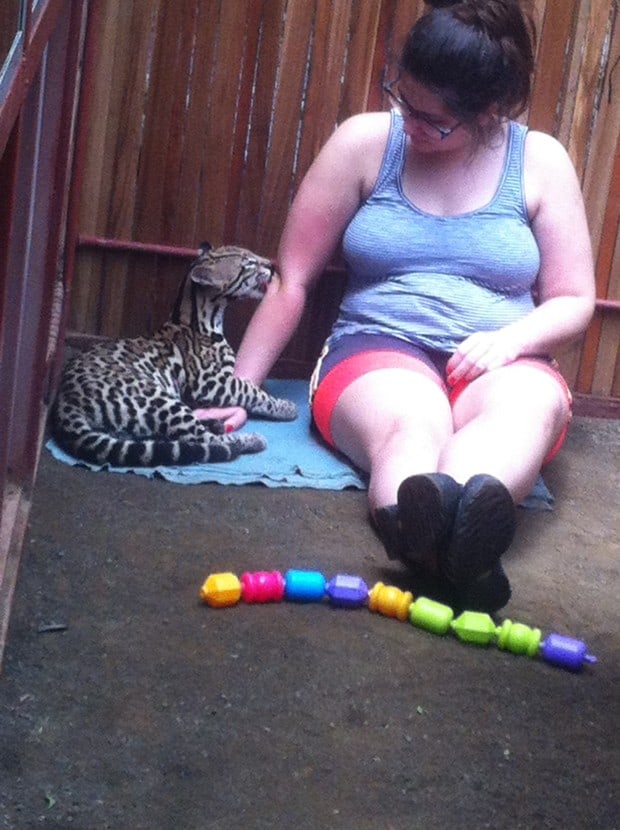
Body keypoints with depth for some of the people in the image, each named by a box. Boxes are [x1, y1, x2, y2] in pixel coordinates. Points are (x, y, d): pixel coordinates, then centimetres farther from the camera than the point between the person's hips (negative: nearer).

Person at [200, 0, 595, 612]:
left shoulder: (540, 162, 2)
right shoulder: (365, 142, 0)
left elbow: (573, 302, 6)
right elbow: (290, 281, 2)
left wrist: (510, 340, -15)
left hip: (500, 368, 1)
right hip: (379, 353, -1)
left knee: (533, 402, -37)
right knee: (414, 420, -38)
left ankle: (434, 533, -68)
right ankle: (451, 546, -71)